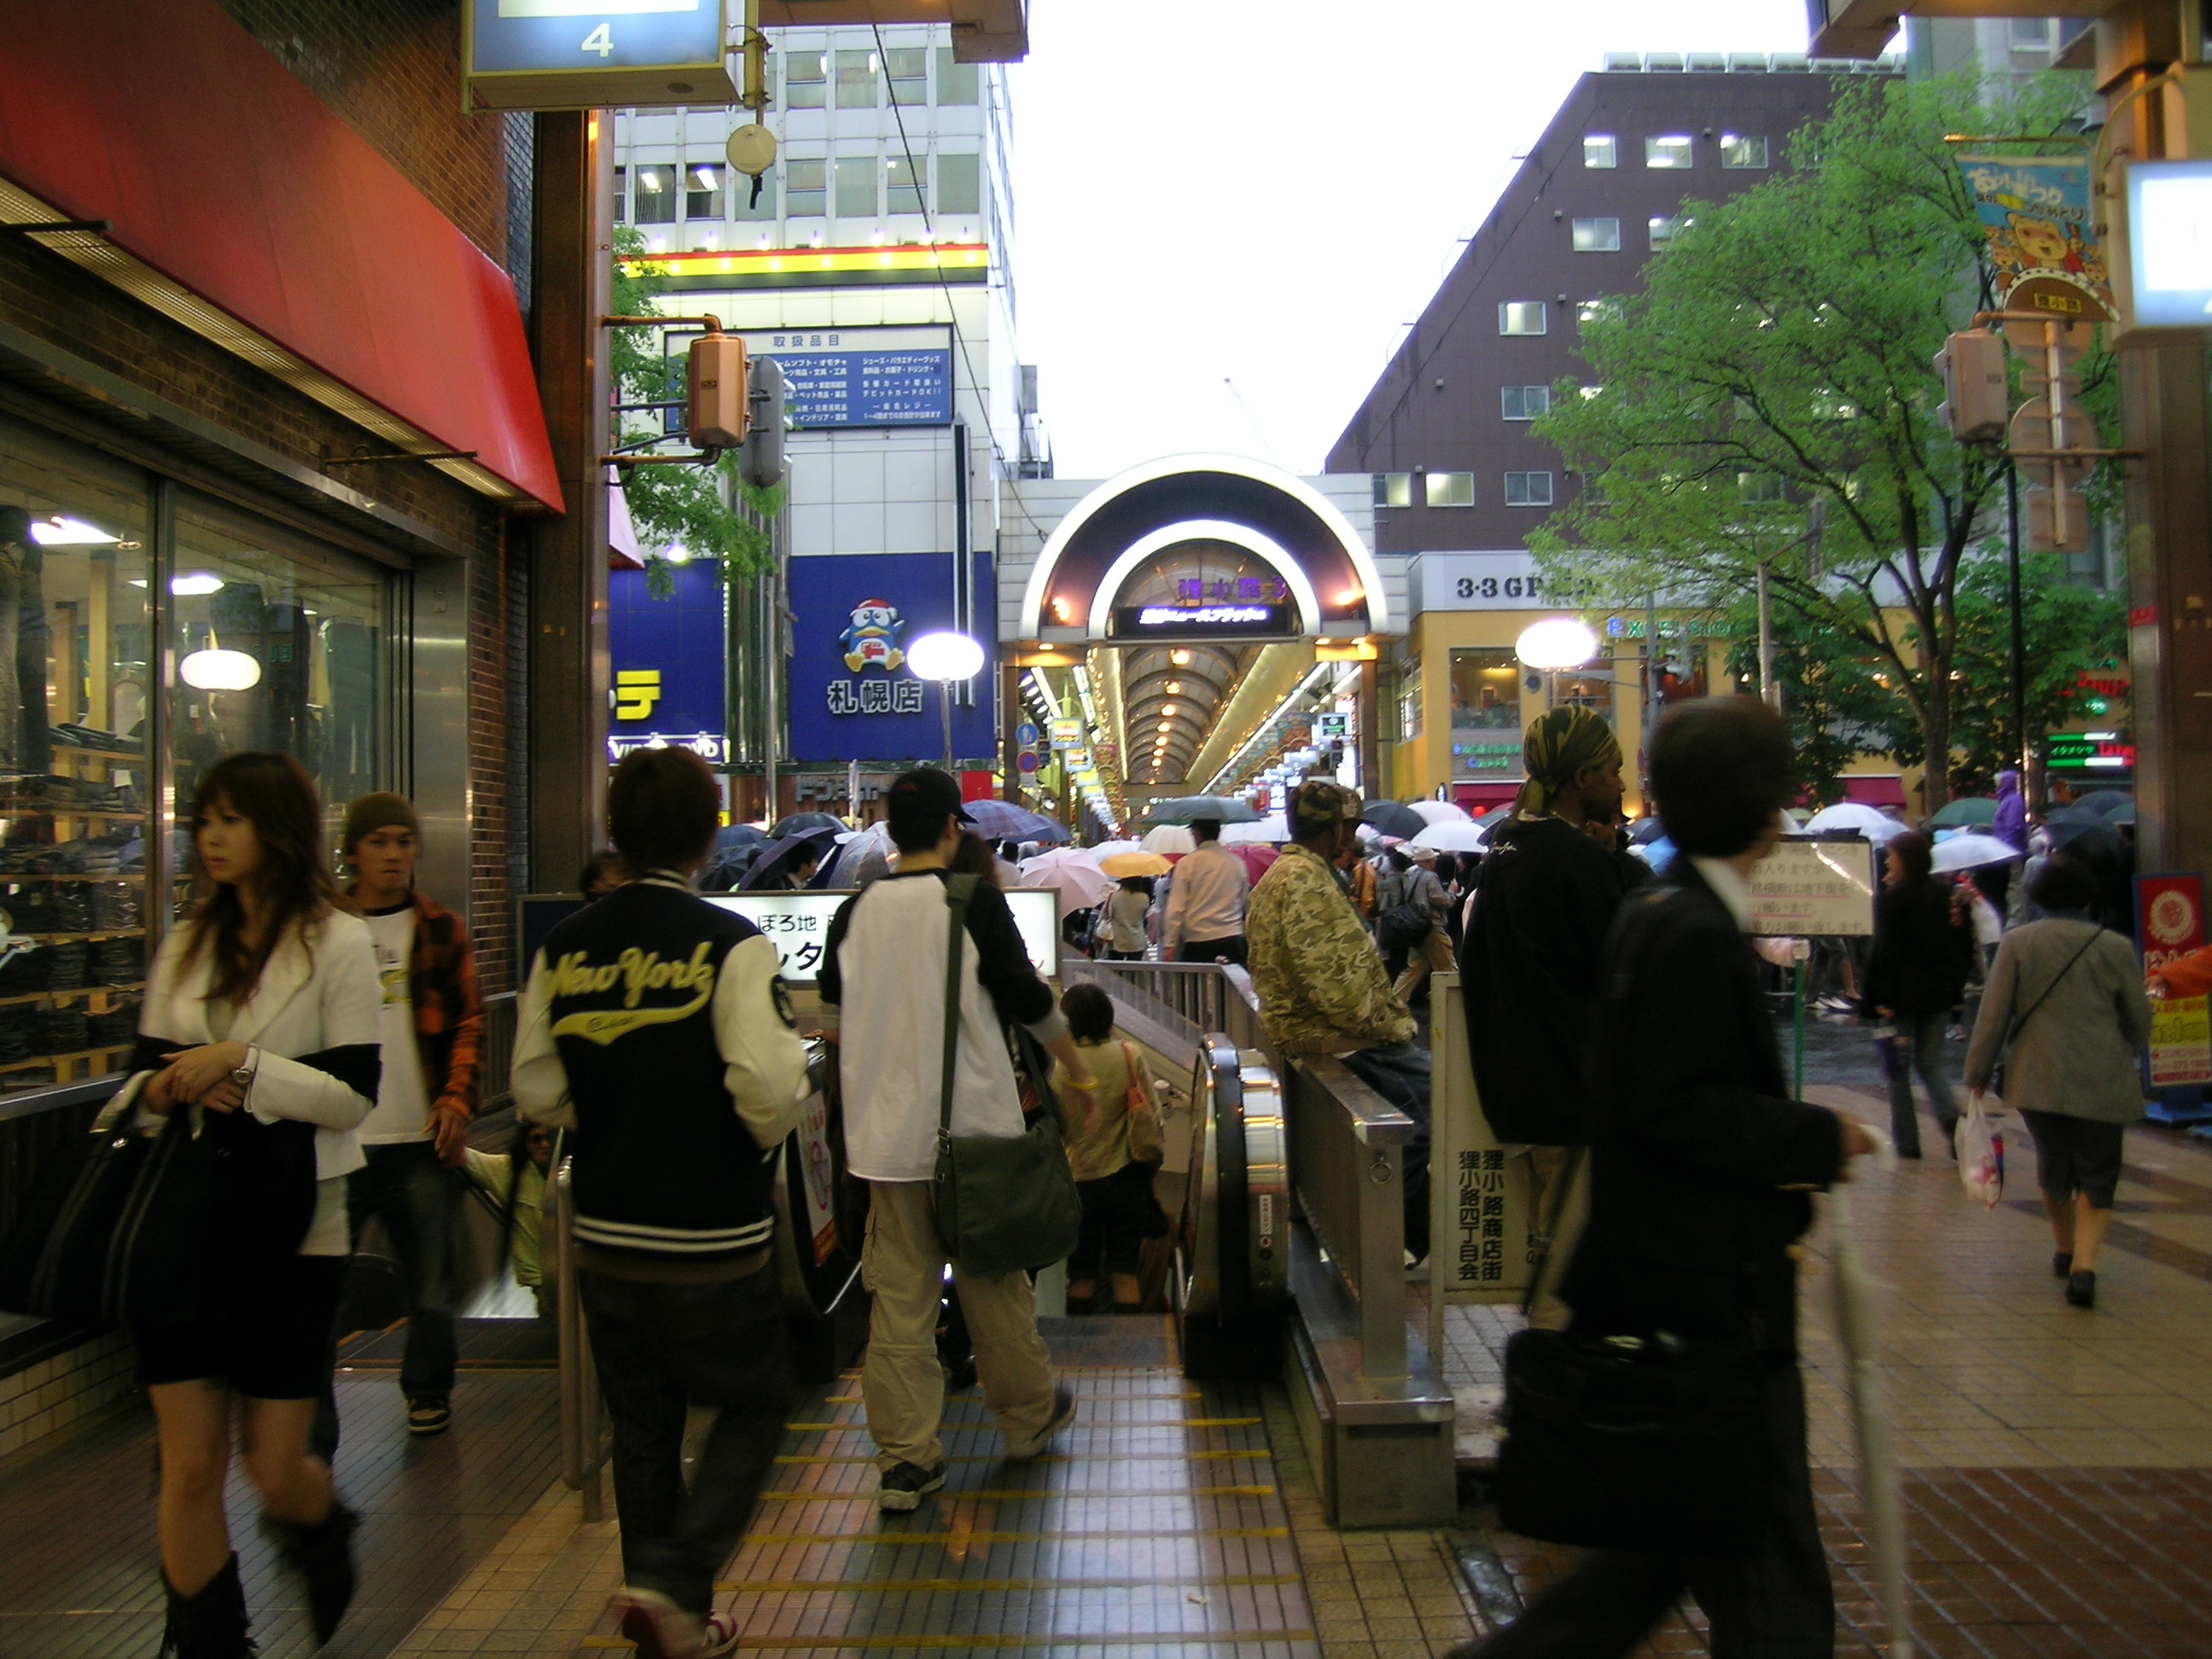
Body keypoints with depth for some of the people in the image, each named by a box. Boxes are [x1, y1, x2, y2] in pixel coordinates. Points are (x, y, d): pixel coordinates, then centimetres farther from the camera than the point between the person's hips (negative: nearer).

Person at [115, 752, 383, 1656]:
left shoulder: (337, 943, -6)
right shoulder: (186, 944, 10)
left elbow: (354, 1096, -10)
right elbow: (142, 1078, 14)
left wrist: (243, 1063, -20)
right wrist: (163, 1089, -8)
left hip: (289, 1230, -4)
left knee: (274, 1469, 3)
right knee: (189, 1466, 3)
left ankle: (325, 1534, 37)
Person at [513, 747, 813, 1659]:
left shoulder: (563, 948, 0)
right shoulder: (731, 944, -16)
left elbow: (536, 1093, 3)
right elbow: (770, 1090, -23)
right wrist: (763, 1138, -2)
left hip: (604, 1238, 5)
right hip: (712, 1242, -5)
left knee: (642, 1427, 18)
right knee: (753, 1408, 15)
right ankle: (672, 1581, 2)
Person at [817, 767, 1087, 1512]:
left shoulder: (856, 912, 3)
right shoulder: (975, 902, -9)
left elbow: (831, 1023, 15)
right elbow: (1029, 1000, -4)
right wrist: (1076, 1065, 13)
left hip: (884, 1132, 3)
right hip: (971, 1127, -3)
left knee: (899, 1295, 7)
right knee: (992, 1280, 13)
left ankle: (905, 1457, 12)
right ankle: (1028, 1416, 31)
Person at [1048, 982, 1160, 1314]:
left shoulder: (1057, 1066, -11)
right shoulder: (1128, 1055, -7)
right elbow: (1152, 1116, -2)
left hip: (1079, 1180, -1)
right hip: (1126, 1176, 1)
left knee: (1081, 1274, 10)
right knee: (1125, 1273, 7)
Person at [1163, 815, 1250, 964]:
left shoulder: (1187, 863, -3)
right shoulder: (1237, 863, 8)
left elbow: (1176, 908, -6)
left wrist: (1170, 945, -4)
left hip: (1198, 942, -3)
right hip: (1232, 940, 3)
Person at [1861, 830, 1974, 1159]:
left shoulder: (1892, 898, -12)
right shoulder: (1944, 894, 5)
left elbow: (1883, 951, -16)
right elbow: (1962, 944, 9)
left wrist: (1877, 999, -14)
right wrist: (1955, 988, 16)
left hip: (1902, 996, -5)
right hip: (1938, 994, 5)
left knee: (1899, 1067, 7)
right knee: (1931, 1064, 14)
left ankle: (1907, 1141, 7)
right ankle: (1953, 1119, -10)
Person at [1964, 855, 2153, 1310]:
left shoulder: (2017, 942, -2)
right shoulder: (2116, 948, -1)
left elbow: (1992, 1016, -3)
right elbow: (2140, 1023, 8)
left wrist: (1978, 1075, 5)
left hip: (2039, 1080, 1)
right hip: (2104, 1084, -1)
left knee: (2053, 1167, 19)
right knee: (2098, 1175, 8)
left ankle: (2064, 1250, 34)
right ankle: (2084, 1263, -8)